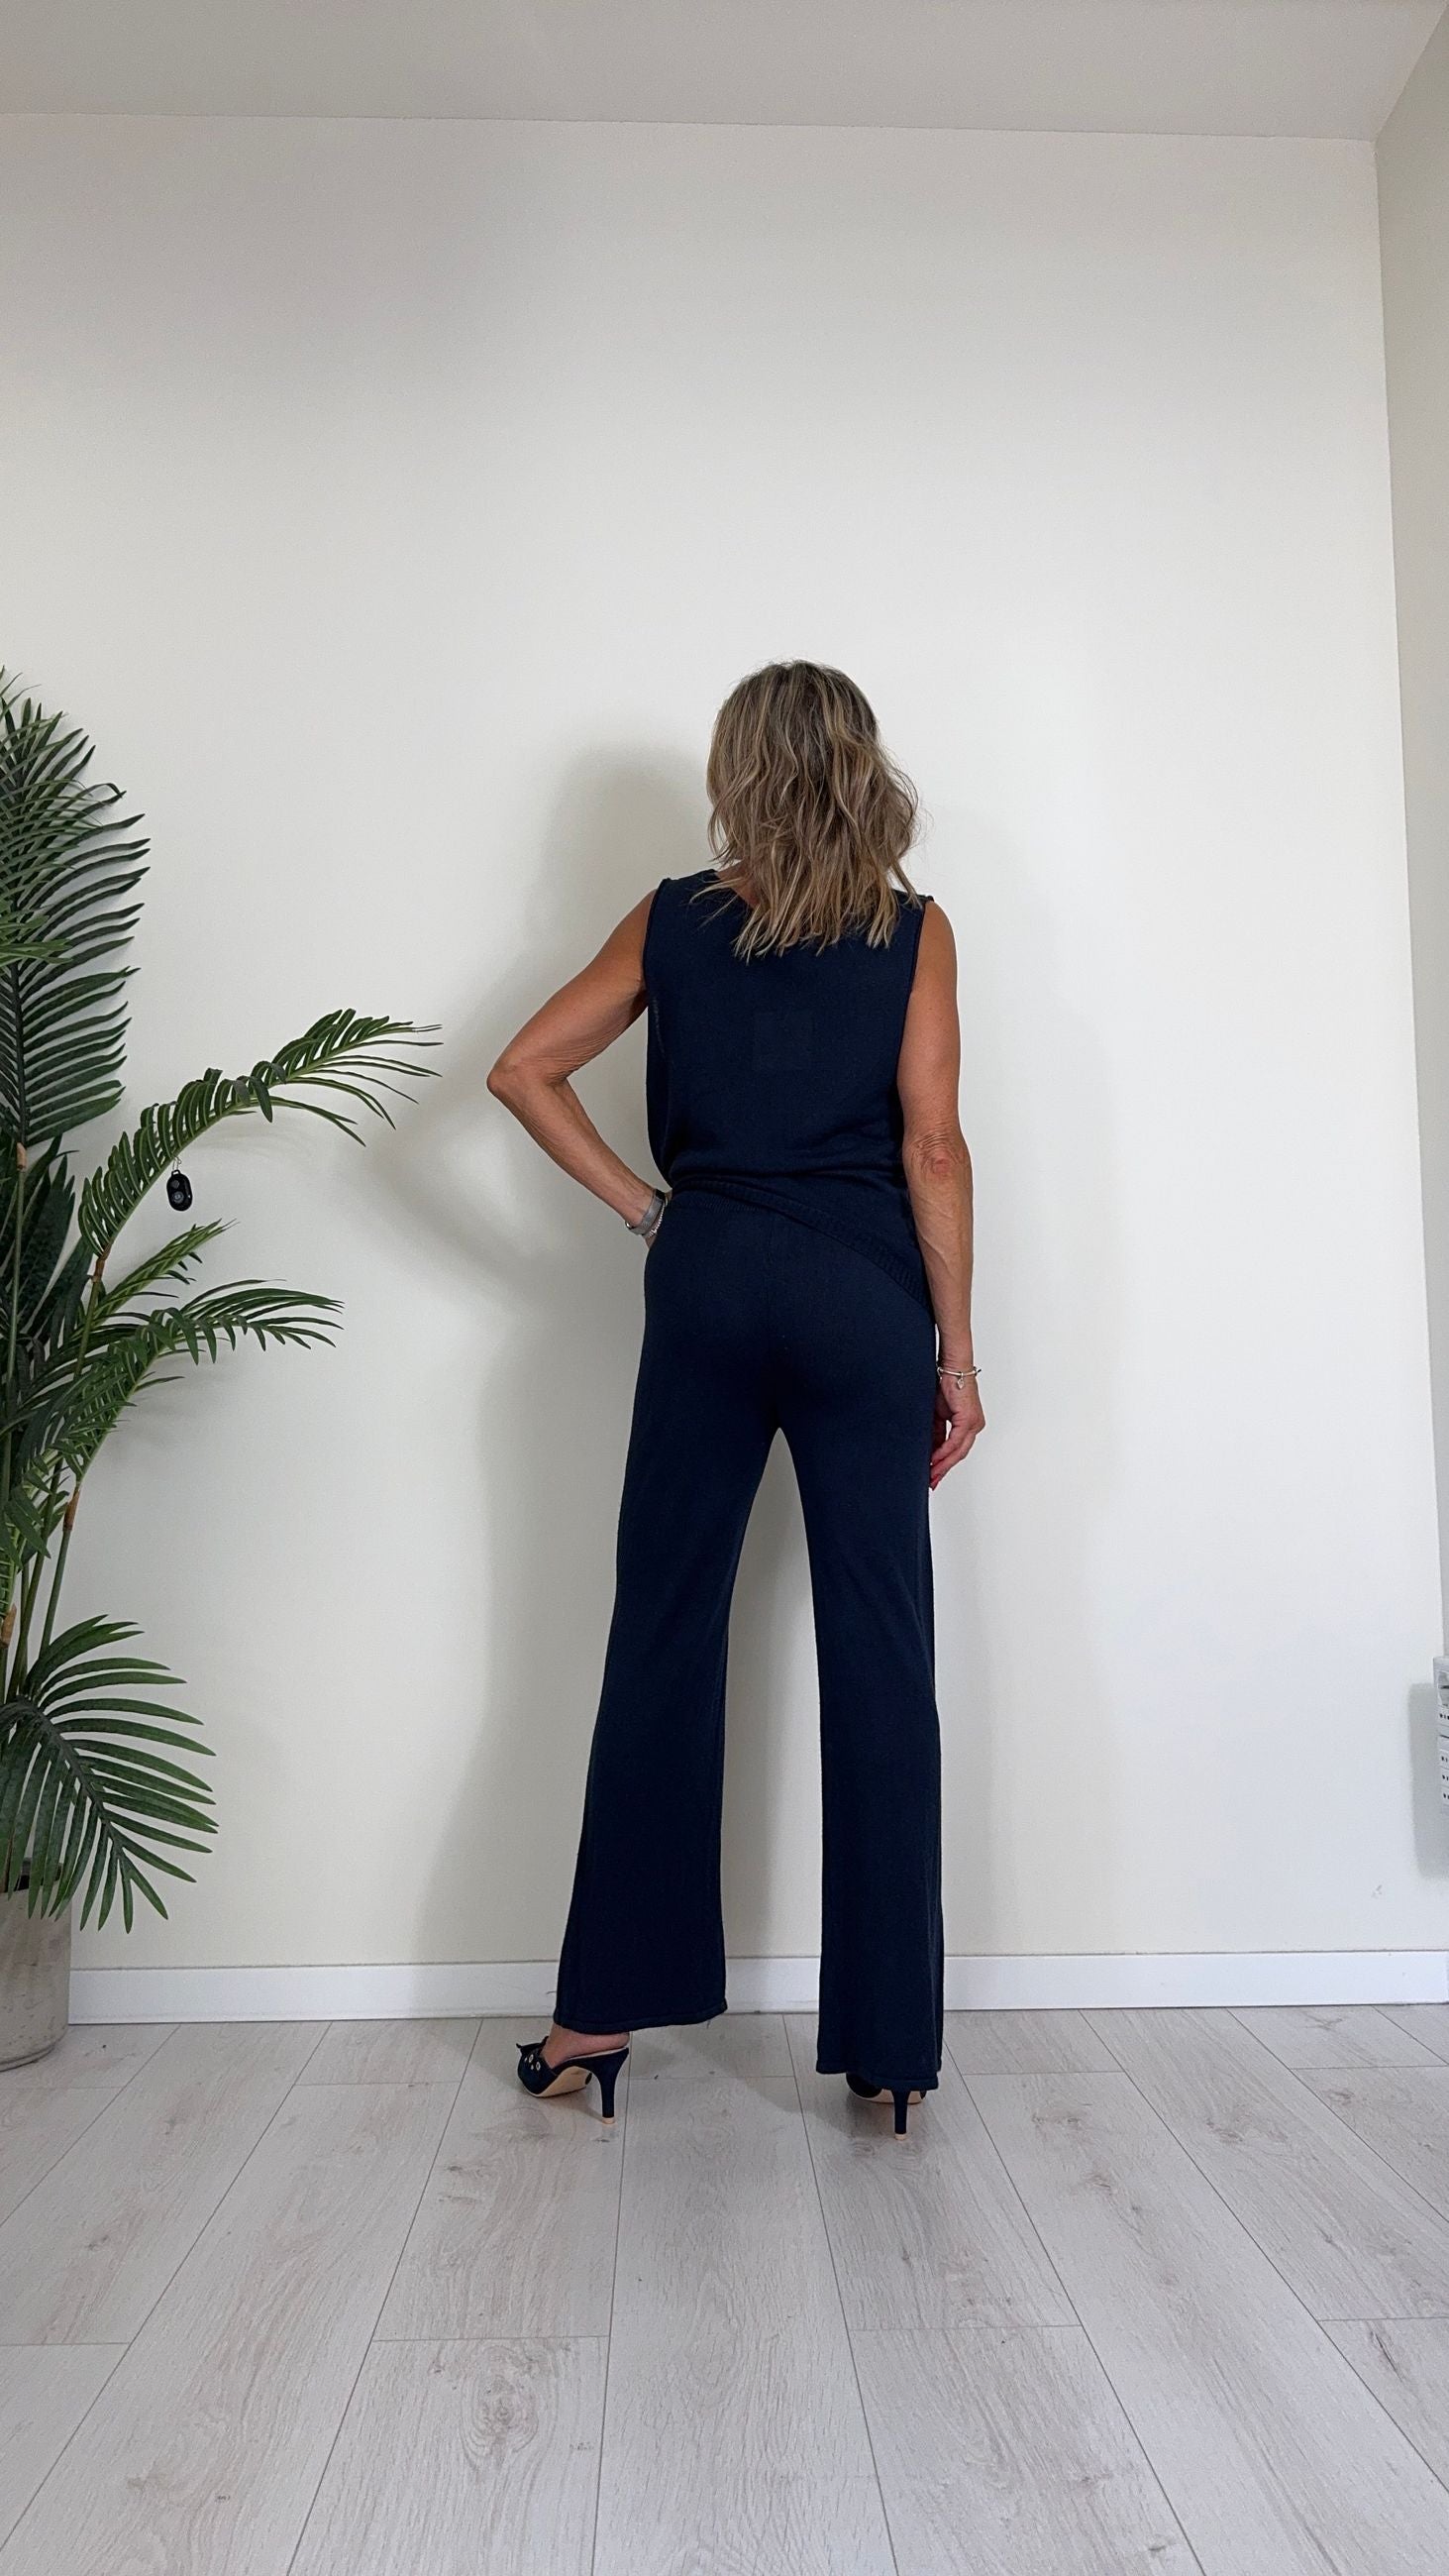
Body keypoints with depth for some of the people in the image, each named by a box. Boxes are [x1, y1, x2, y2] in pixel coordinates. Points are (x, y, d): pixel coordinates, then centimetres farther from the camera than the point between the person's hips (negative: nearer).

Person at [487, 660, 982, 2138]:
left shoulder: (675, 920, 8)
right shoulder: (912, 932, 3)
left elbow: (524, 1070, 5)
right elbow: (932, 1147, -4)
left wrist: (643, 1206, 7)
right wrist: (956, 1352, 0)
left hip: (707, 1281, 2)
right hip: (862, 1293, -1)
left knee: (662, 1637, 8)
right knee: (879, 1658, 2)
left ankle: (602, 2013, 16)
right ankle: (888, 2046, 10)